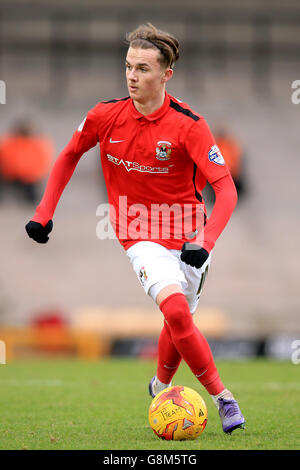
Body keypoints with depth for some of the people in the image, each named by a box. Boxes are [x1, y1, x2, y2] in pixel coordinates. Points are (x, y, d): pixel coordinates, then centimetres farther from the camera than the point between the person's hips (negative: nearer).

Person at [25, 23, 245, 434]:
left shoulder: (188, 125, -16)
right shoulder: (105, 116, -7)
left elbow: (226, 191, -19)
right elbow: (70, 156, 13)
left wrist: (206, 243, -32)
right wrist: (44, 212, 8)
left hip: (187, 237, 0)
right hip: (141, 238, 0)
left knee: (179, 324, 8)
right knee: (176, 309, -24)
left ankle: (161, 386, 41)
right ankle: (221, 396, -15)